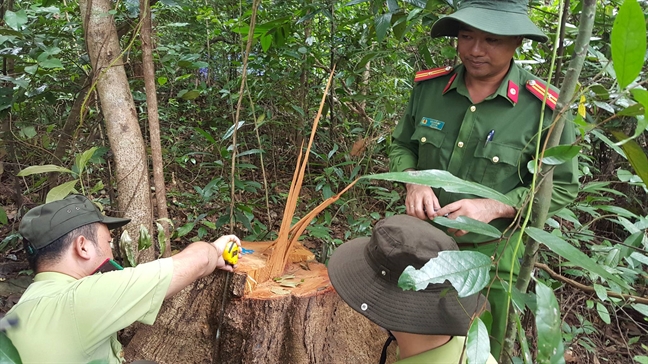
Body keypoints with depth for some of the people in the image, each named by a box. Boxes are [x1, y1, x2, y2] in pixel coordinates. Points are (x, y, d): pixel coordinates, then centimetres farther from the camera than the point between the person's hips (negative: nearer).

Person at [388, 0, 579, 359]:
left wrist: (494, 208, -25)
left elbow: (561, 187, -10)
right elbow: (401, 145, 4)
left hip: (490, 253, -2)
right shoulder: (428, 86, -9)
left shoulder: (542, 108, -19)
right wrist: (413, 182, -17)